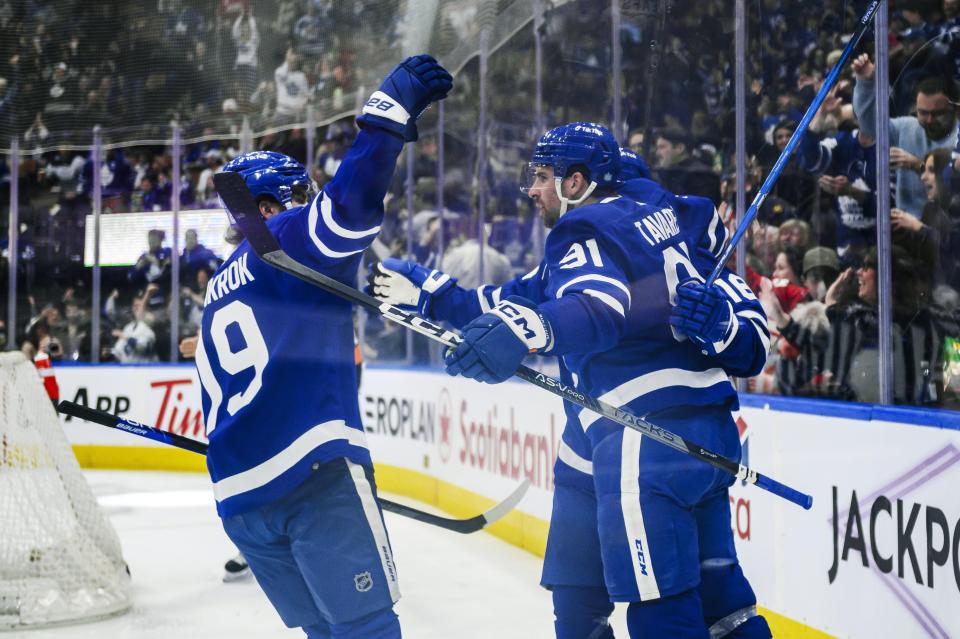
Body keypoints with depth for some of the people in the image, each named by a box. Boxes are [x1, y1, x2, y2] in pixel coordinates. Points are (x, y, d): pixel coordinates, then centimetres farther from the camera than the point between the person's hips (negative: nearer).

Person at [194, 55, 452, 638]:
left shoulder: (217, 300, 27)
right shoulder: (288, 240, 3)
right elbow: (351, 204, -18)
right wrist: (393, 108, -19)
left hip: (239, 499, 8)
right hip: (314, 473, -8)